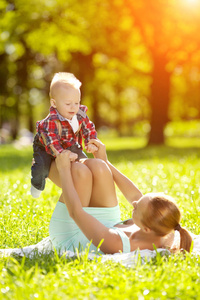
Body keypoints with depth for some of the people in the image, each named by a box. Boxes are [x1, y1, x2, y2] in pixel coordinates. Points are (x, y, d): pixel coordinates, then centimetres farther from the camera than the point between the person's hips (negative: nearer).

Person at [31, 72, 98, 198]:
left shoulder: (81, 115, -19)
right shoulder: (52, 121, -39)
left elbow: (89, 129, -6)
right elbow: (51, 141, -45)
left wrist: (91, 143, -23)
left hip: (70, 146, 6)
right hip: (46, 148, -6)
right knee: (42, 167, -23)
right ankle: (37, 184, 12)